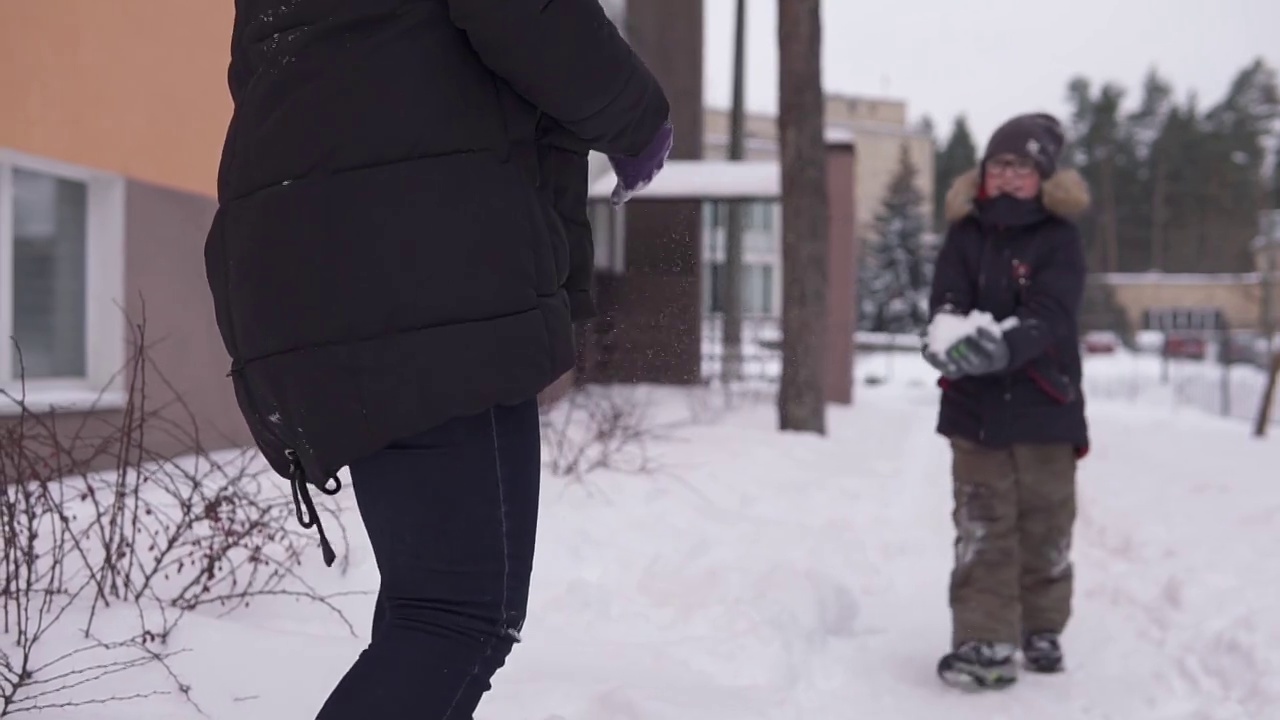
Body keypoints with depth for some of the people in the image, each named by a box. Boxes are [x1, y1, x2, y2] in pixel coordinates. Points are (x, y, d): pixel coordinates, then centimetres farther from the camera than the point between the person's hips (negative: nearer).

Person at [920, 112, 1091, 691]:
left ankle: (1042, 628, 29)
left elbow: (1049, 315, -17)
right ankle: (986, 641, 0)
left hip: (1045, 404, -1)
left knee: (1045, 526, 11)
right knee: (982, 529, -2)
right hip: (975, 404, 1)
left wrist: (1002, 345, -36)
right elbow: (945, 300, -8)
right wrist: (955, 334, -32)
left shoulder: (1059, 238, -4)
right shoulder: (966, 234, 4)